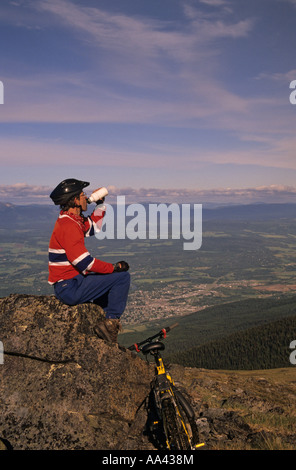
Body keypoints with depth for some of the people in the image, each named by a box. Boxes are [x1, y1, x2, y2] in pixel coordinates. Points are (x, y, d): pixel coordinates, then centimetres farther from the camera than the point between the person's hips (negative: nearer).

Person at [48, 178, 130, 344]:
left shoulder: (69, 219, 10)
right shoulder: (69, 225, -21)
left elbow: (93, 227, 28)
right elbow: (84, 262, -25)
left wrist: (100, 204, 20)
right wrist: (114, 267, -15)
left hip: (65, 285, 11)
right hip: (70, 288, -11)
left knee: (108, 279, 30)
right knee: (122, 276, -11)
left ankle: (103, 318, 28)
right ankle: (111, 321, -3)